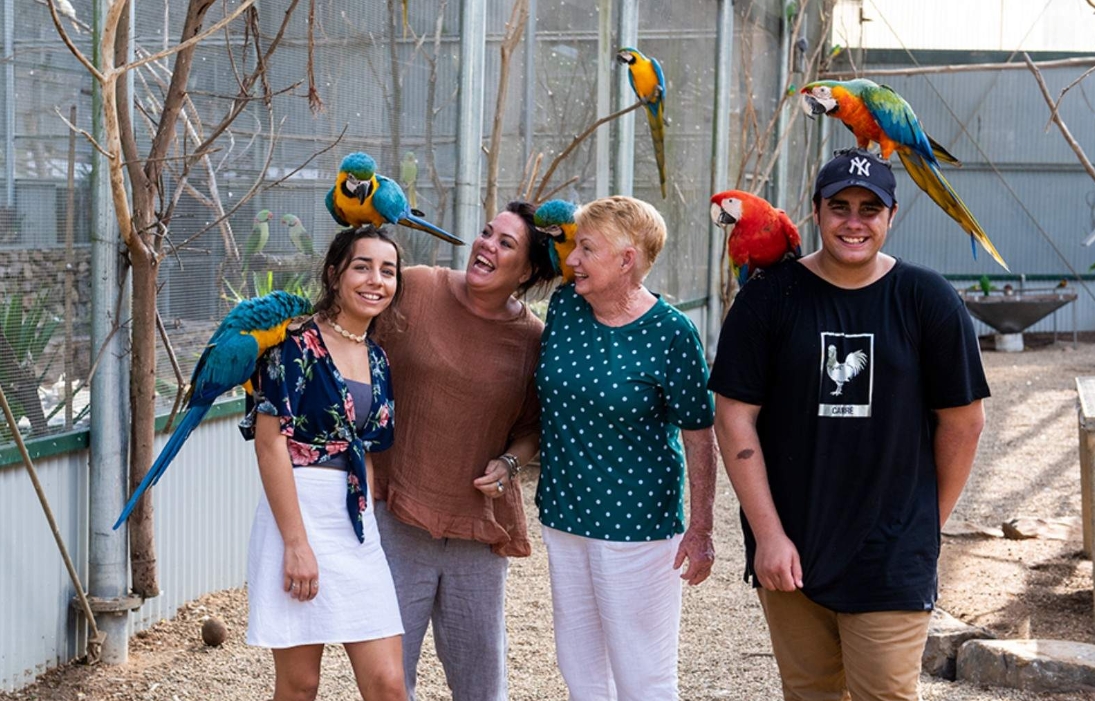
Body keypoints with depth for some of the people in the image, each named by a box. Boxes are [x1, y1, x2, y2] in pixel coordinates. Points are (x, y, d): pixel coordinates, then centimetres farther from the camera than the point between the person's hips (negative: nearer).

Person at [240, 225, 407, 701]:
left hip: (359, 527, 6)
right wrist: (297, 543, -18)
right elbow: (270, 440, -14)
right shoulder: (298, 343, -8)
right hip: (298, 513, -6)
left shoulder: (377, 359, 13)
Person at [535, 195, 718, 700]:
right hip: (563, 515, 6)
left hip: (636, 522, -6)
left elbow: (699, 436, -12)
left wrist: (700, 530, -10)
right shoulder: (564, 307, 0)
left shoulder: (669, 333, -16)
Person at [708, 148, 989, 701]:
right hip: (788, 552, 1)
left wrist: (926, 526, 7)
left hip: (891, 563, -1)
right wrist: (768, 533, -7)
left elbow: (962, 421, 4)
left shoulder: (927, 301, -2)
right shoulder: (769, 297, -2)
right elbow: (735, 418, -4)